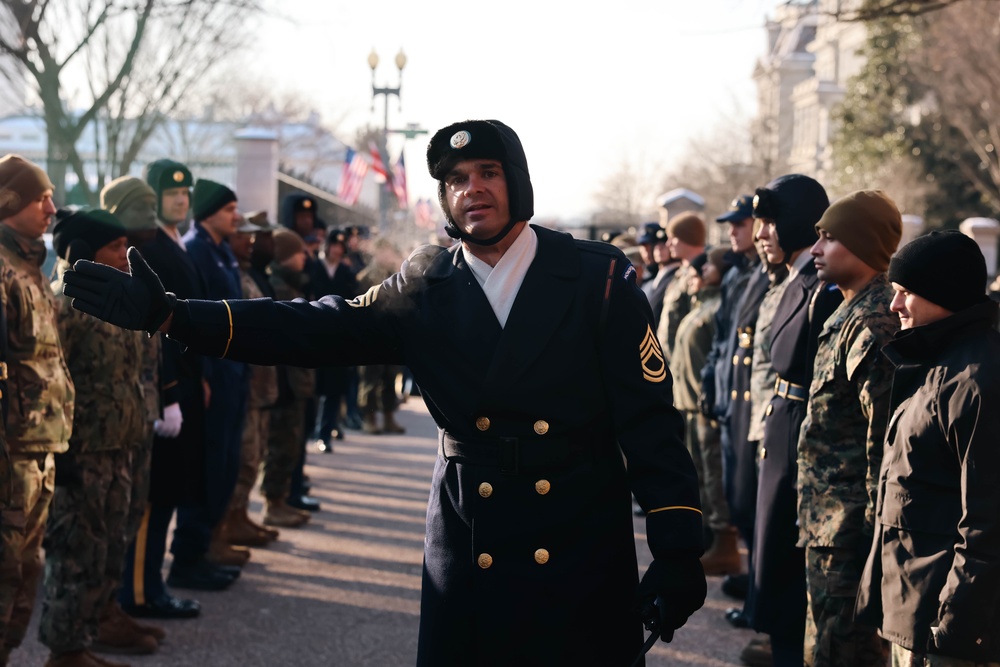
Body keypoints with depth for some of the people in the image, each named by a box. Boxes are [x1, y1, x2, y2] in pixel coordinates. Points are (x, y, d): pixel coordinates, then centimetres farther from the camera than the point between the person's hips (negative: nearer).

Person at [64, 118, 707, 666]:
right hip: (469, 558, 2)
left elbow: (651, 418, -6)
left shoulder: (599, 277, -5)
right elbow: (313, 329, -8)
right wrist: (170, 314, -18)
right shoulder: (424, 288, 2)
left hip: (585, 562, -2)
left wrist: (678, 550, -12)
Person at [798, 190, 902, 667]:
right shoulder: (849, 315, 14)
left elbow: (883, 437, -22)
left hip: (848, 532, -11)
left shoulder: (874, 324, -19)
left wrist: (871, 534, -21)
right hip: (828, 523, 11)